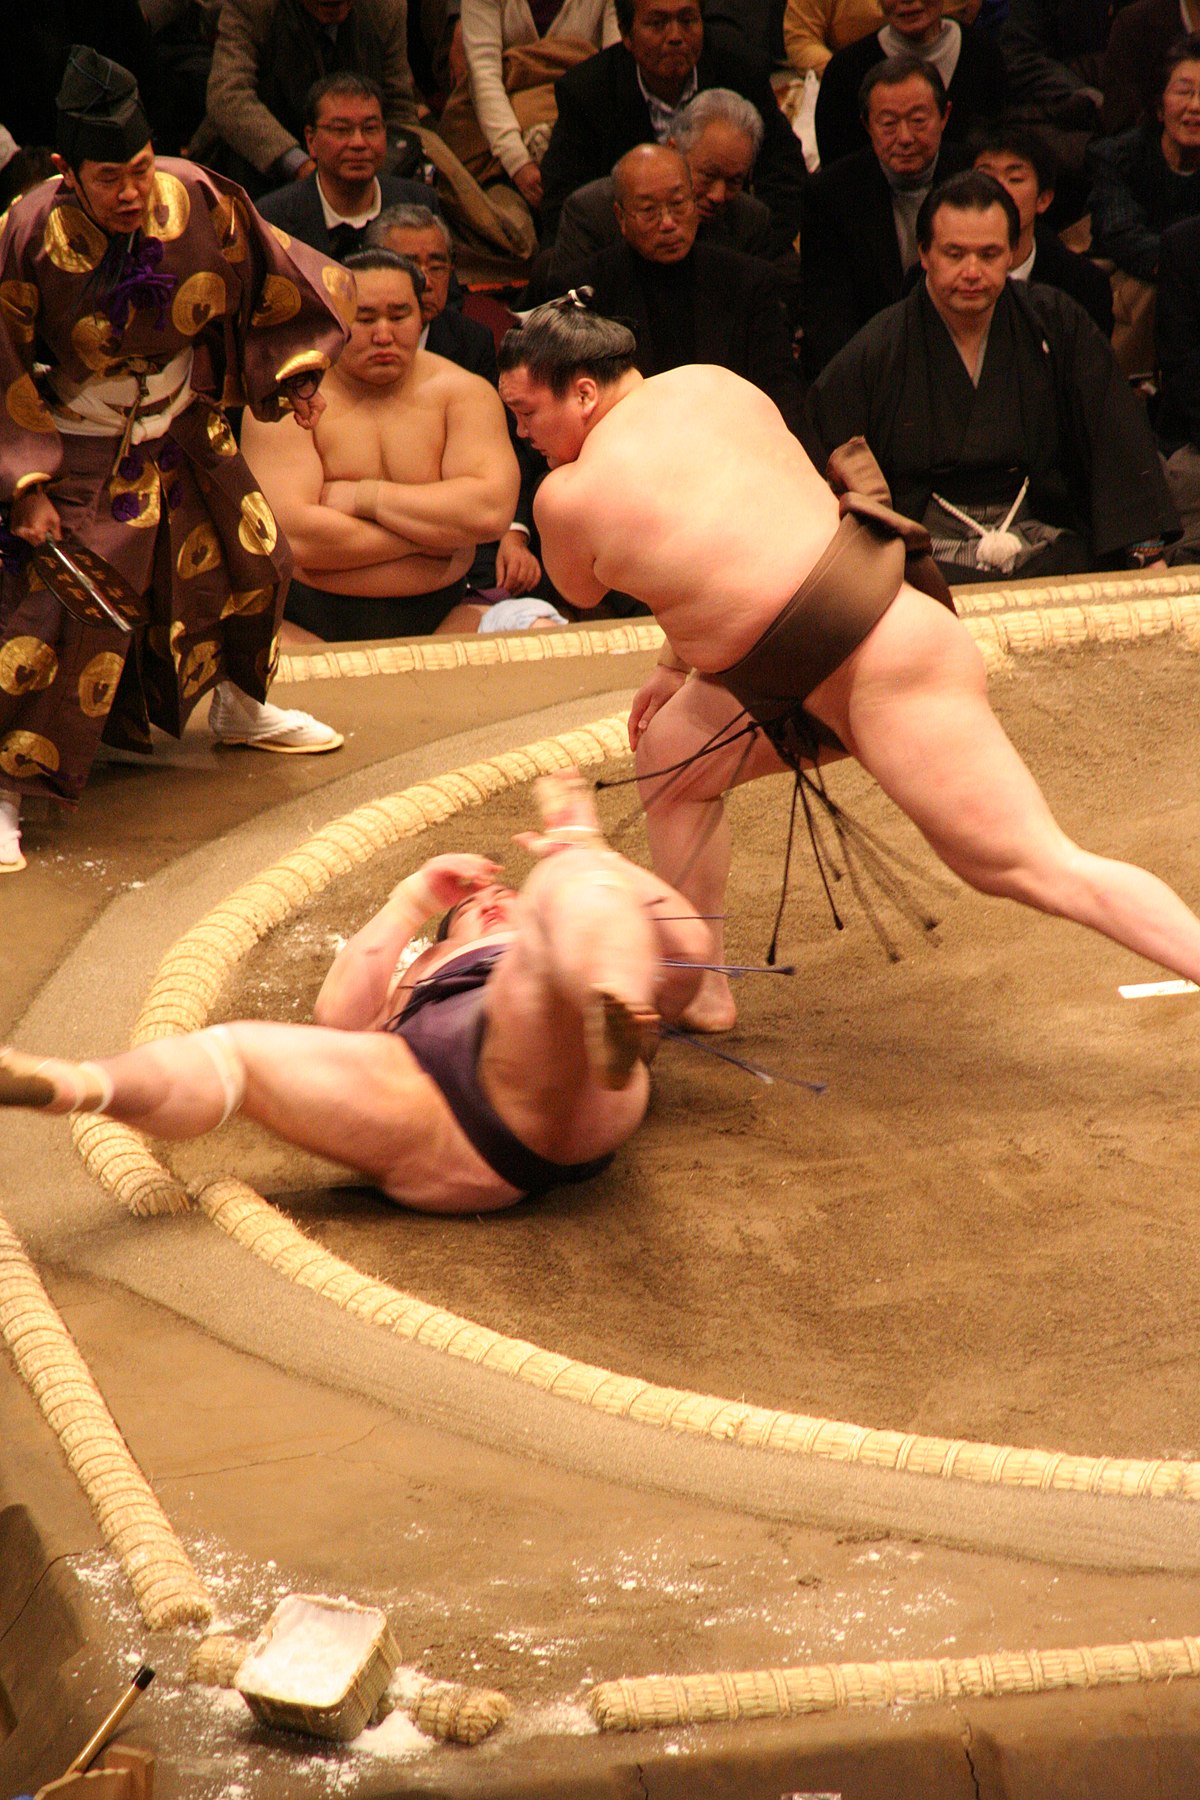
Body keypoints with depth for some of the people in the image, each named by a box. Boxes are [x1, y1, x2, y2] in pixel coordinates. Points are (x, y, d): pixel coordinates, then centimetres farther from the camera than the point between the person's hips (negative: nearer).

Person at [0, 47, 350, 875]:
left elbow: (269, 284, 4)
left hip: (186, 434, 6)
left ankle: (239, 706, 48)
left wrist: (297, 373, 5)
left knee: (249, 558, 20)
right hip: (80, 455, -5)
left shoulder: (199, 200, -17)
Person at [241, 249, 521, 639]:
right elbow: (290, 537, -16)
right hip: (311, 623, -3)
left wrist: (362, 497, -12)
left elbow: (492, 512, -12)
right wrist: (433, 531, -11)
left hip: (438, 619, 4)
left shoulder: (463, 393, 5)